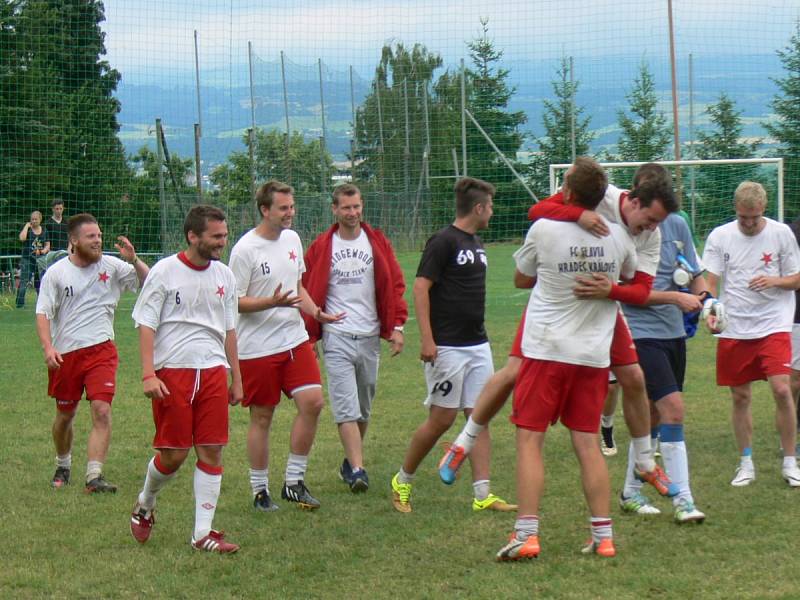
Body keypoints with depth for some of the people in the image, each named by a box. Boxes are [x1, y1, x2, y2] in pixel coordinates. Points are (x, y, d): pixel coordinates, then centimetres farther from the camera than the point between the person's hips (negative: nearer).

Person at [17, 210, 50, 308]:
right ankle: (19, 304, -12)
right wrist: (27, 226, -13)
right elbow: (22, 238, -21)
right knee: (23, 282, -13)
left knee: (40, 283, 11)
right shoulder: (27, 228, -2)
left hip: (40, 259, 4)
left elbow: (47, 245, 14)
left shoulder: (44, 230, 10)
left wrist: (44, 250, -7)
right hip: (27, 259, -4)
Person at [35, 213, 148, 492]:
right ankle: (63, 466, 38)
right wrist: (48, 348, -18)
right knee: (65, 415, 13)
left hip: (101, 350, 0)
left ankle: (94, 475, -17)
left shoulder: (111, 266, 2)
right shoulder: (56, 273, -1)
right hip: (65, 354, 0)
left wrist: (133, 261, -16)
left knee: (102, 411, -16)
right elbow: (43, 313, -4)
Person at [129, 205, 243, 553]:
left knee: (212, 451, -1)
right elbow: (146, 325, -5)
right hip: (172, 371, -5)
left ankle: (203, 533, 3)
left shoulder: (224, 276, 11)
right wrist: (148, 374, -14)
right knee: (174, 454, -2)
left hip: (213, 371, 5)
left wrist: (236, 378, 18)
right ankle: (144, 505, 27)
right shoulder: (165, 272, -5)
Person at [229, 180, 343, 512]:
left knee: (313, 401, -7)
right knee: (262, 417, 2)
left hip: (295, 339, 6)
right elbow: (234, 301, -12)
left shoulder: (292, 239, 9)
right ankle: (260, 490, 16)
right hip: (258, 347, -6)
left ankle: (294, 482, 5)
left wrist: (315, 311, 5)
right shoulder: (246, 249, -13)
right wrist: (272, 302, -26)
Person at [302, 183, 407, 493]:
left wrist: (396, 326, -2)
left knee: (364, 409, 11)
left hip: (370, 336, 3)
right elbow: (309, 292, 4)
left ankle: (351, 460, 27)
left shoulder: (377, 243, 6)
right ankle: (357, 469, -16)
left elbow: (395, 284, 6)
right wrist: (309, 335, 1)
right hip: (336, 337, -3)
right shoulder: (320, 248, 1)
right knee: (346, 408, -12)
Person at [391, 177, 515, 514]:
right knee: (442, 419, -3)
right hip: (447, 347, -8)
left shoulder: (476, 243, 14)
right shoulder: (443, 242, -11)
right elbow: (420, 287, -15)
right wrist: (426, 339, -20)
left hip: (477, 345, 8)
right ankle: (402, 481, 15)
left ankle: (483, 495, 1)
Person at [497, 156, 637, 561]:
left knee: (529, 439, 0)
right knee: (587, 444, 9)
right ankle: (603, 536, 7)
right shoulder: (618, 237, 0)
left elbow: (521, 277, 8)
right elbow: (630, 280, 20)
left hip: (546, 349, -4)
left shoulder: (544, 230, -9)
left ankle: (526, 534, -7)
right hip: (595, 353, 4)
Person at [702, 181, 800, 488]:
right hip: (733, 329, 1)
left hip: (773, 325, -1)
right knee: (740, 397, 5)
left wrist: (774, 281, -15)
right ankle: (746, 464, 20)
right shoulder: (719, 236, 0)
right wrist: (710, 312, -18)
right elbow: (710, 282, 0)